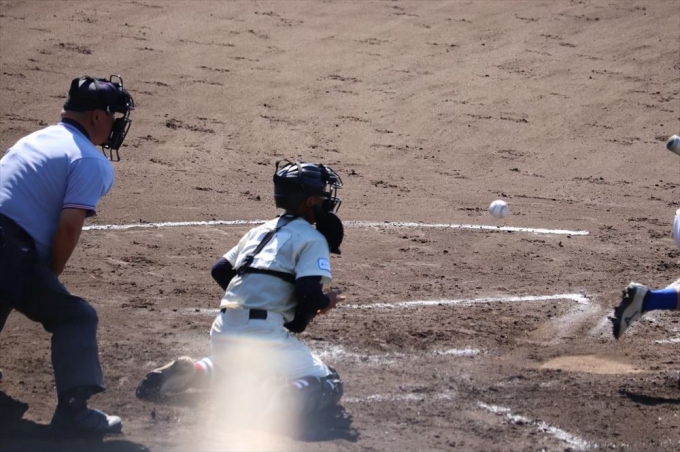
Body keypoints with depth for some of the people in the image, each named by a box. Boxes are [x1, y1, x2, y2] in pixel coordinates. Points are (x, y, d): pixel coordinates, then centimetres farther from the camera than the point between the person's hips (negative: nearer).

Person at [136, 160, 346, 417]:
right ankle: (287, 399, -34)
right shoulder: (312, 238, -1)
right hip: (264, 335, -7)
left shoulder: (260, 232, 21)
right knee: (328, 387, -3)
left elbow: (220, 271, 24)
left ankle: (187, 372, 11)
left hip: (223, 332, 7)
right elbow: (309, 294, -13)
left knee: (232, 365, 40)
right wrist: (326, 302, 7)